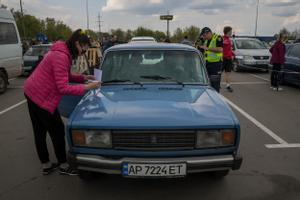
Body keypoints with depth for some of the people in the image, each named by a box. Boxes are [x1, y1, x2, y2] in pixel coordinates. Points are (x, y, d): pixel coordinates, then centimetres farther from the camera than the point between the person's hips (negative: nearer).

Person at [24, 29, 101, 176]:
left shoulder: (62, 52, 9)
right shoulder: (61, 56, -22)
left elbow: (65, 76, 16)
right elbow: (63, 88, -25)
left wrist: (83, 78, 5)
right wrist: (87, 87, -21)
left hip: (32, 93, 10)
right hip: (42, 98, -10)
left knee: (39, 132, 16)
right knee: (57, 131, 3)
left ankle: (45, 165, 30)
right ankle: (63, 166, 18)